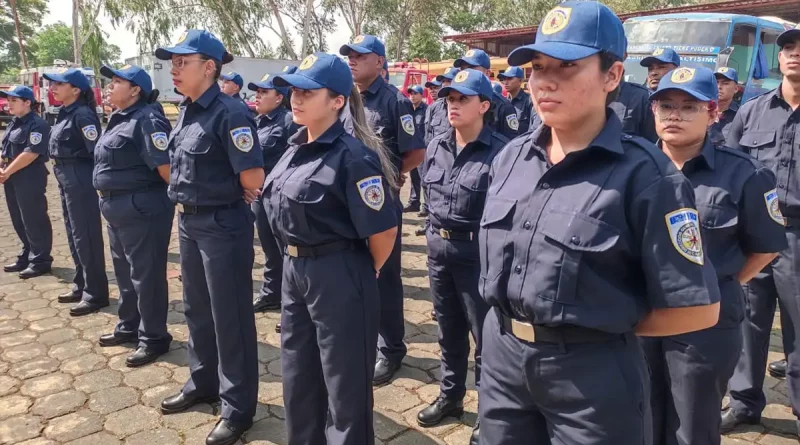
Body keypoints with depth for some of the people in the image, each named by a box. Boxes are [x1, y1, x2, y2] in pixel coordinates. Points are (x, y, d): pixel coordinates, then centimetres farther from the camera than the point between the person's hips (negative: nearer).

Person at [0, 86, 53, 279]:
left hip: (30, 180, -9)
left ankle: (40, 261, 5)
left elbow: (31, 153, -20)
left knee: (34, 221, -3)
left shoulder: (37, 124, -13)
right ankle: (26, 257, 25)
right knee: (19, 221, 14)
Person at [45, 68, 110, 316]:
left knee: (86, 236, -4)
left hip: (80, 180, -10)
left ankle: (95, 294, 3)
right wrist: (62, 175, 14)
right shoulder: (64, 114, 13)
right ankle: (81, 286, 28)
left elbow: (97, 151, -20)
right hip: (66, 180, 10)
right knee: (74, 235, 16)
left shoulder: (82, 115, -16)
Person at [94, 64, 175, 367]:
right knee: (124, 271, 20)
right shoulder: (119, 119, 15)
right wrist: (107, 195, 16)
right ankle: (129, 327, 35)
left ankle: (153, 338, 11)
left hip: (141, 209, -10)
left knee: (146, 274, -1)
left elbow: (165, 166, -23)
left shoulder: (147, 120, -18)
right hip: (117, 208, 10)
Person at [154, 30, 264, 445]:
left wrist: (224, 198, -3)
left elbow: (254, 180, -20)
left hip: (222, 225, -9)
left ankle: (238, 407, 16)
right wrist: (187, 200, 10)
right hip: (189, 222, 9)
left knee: (230, 317, 1)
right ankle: (203, 382, 40)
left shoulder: (229, 113, -18)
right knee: (197, 309, 20)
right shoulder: (187, 111, 8)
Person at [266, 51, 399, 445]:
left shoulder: (351, 156, -19)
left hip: (338, 277, -9)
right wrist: (297, 263, 17)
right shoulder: (296, 149, 7)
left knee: (345, 383, 9)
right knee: (298, 376, 22)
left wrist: (367, 271, -5)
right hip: (294, 271, 9)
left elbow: (383, 230, -20)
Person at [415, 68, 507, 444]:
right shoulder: (436, 146, 5)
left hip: (478, 252, -6)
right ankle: (450, 396, 38)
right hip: (438, 247, 6)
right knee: (448, 329, 20)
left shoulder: (499, 151, -16)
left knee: (485, 334, 7)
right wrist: (435, 235, 17)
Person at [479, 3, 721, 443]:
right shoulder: (510, 158, 1)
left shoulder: (644, 174, -15)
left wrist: (606, 326, -5)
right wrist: (517, 320, 6)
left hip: (591, 373, -5)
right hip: (502, 356, 5)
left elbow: (697, 309, -14)